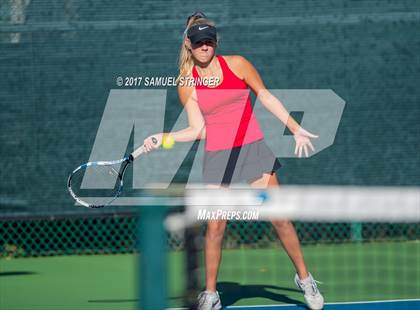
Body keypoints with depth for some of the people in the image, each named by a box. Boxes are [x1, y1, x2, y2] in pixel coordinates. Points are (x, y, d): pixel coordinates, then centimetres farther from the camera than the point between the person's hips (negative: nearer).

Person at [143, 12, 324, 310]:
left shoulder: (237, 64, -4)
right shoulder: (186, 83, 0)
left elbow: (266, 97, 7)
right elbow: (198, 130, 1)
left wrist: (296, 128, 6)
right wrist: (162, 138, -11)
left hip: (252, 148, 0)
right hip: (217, 157, 1)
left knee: (280, 217, -1)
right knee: (215, 226, -4)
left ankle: (304, 278, 16)